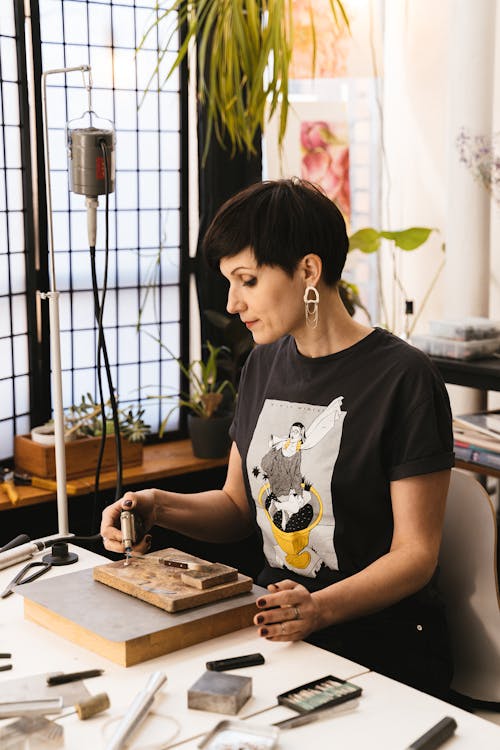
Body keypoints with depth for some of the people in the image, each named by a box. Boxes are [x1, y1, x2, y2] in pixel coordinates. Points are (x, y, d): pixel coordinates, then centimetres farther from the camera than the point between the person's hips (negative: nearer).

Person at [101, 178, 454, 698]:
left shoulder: (403, 378, -12)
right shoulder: (265, 364, 10)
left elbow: (416, 553, -12)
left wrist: (320, 608, -28)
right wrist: (160, 507, -3)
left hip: (378, 640, -6)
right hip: (276, 624, 7)